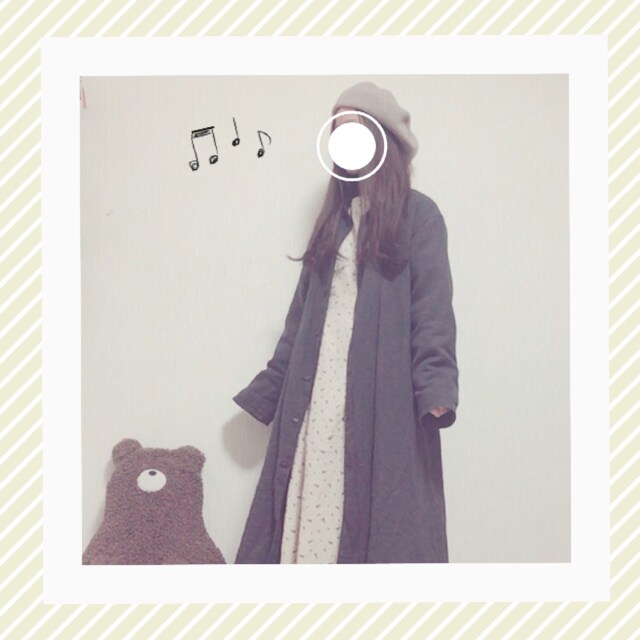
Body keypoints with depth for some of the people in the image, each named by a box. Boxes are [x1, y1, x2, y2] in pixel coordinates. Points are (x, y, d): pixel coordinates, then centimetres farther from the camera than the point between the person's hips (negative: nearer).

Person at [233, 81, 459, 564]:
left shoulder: (418, 215, 2)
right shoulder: (333, 220, 19)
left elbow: (433, 307, -8)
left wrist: (436, 386, -21)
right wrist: (270, 390, 16)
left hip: (384, 395, -5)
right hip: (317, 394, 6)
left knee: (380, 517, -3)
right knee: (311, 512, 3)